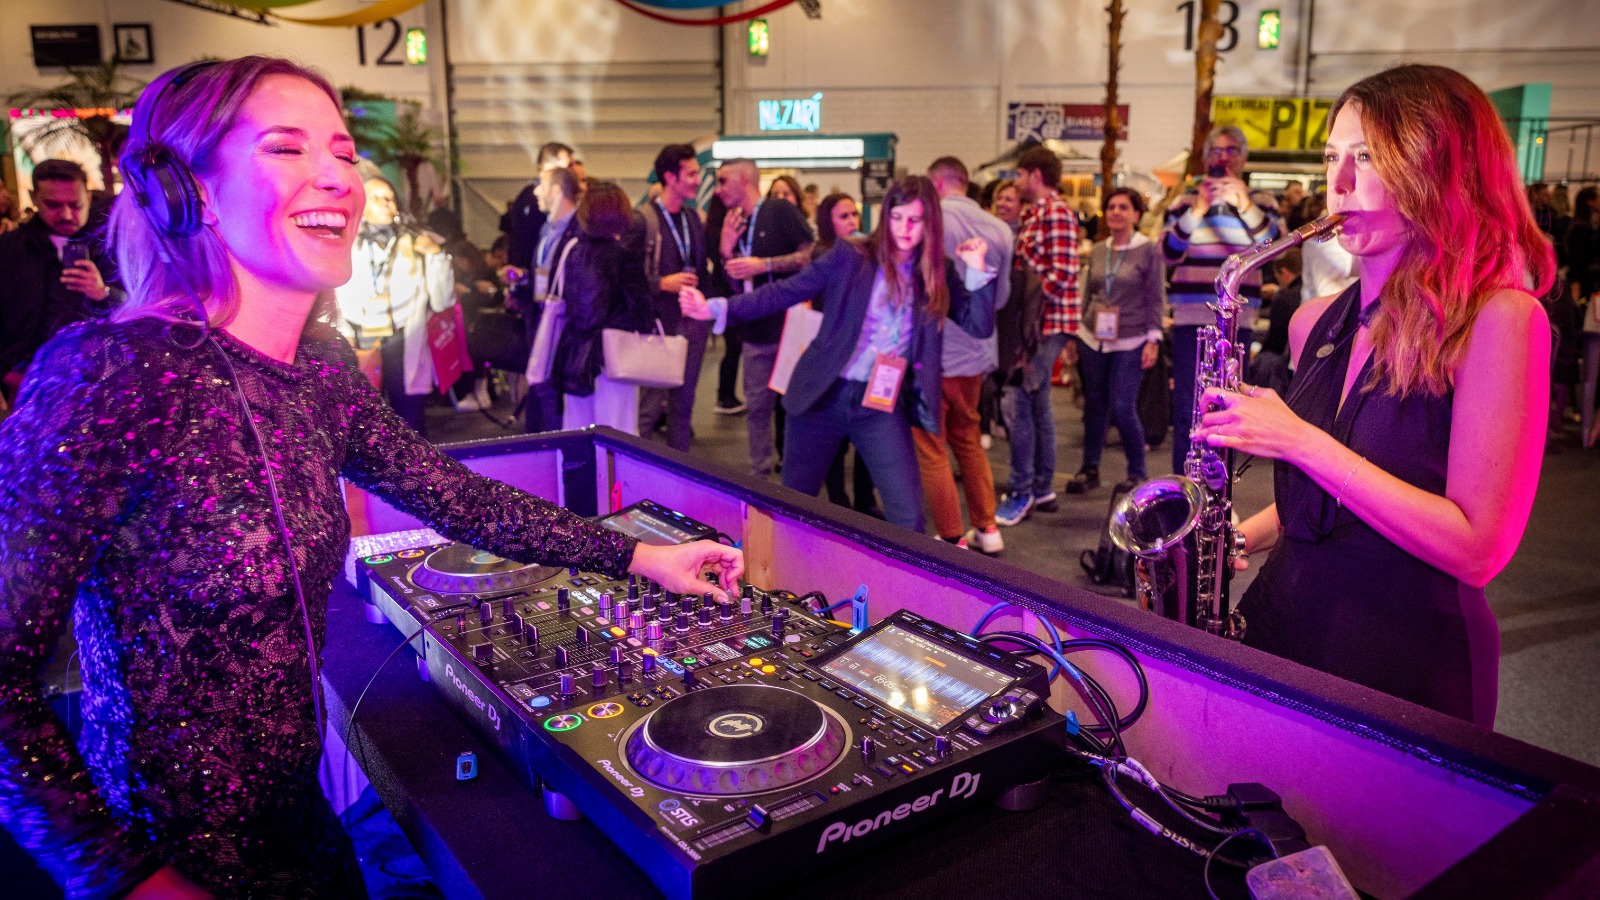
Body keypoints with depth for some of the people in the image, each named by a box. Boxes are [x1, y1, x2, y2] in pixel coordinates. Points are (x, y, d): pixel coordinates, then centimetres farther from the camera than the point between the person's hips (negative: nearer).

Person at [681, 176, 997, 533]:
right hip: (825, 396, -1)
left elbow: (978, 326, 2)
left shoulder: (939, 274, 4)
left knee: (908, 518, -3)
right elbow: (784, 292, -5)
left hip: (884, 407, 1)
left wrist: (976, 269, -9)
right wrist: (717, 307, -14)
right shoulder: (851, 257, -4)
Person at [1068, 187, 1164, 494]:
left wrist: (1153, 339, -10)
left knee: (1123, 408, -7)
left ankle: (1137, 472, 11)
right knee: (1094, 405, 8)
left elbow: (1156, 299, -4)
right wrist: (1074, 333, 14)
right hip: (1093, 338, 4)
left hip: (1131, 342, -4)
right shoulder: (1097, 251, 9)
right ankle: (1089, 469, 19)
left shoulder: (1149, 251, -3)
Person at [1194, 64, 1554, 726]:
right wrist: (1238, 537, -1)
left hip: (1408, 671, -5)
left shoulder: (1497, 318, -13)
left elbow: (1476, 549, -20)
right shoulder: (1316, 323, 4)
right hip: (1279, 628, 5)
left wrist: (1299, 441, -21)